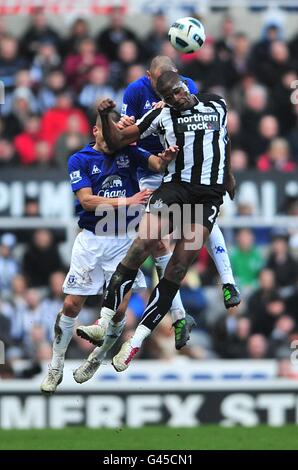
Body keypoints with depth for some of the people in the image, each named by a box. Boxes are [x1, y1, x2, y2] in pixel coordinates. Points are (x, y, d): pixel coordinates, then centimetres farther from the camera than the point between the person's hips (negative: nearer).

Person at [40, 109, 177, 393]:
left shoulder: (128, 153, 4)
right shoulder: (80, 160, -2)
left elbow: (156, 164, -10)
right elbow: (87, 200, -13)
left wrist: (166, 157, -34)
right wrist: (126, 201, -22)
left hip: (122, 240, 2)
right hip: (90, 240, -1)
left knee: (119, 310, -4)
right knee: (72, 305, -3)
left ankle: (95, 360, 19)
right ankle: (55, 368, 11)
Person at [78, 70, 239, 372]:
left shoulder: (217, 105, 10)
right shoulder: (162, 116, 6)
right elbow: (116, 141, 8)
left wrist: (228, 175, 38)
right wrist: (105, 117, -10)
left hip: (208, 195, 1)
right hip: (174, 186, -1)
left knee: (179, 266, -8)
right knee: (142, 245, -22)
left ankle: (136, 341, -7)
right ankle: (104, 323, -20)